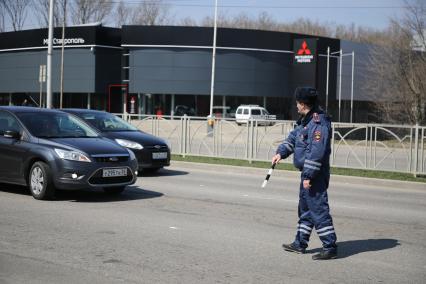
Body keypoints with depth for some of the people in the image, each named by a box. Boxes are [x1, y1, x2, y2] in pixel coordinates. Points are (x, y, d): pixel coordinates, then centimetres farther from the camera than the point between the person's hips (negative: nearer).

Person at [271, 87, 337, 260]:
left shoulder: (319, 122, -19)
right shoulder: (305, 121, 14)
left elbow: (317, 151, -24)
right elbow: (293, 137, 20)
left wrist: (308, 175, -24)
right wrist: (281, 152, 3)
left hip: (315, 174, -11)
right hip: (307, 172, 11)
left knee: (318, 209, -9)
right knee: (304, 208, 18)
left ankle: (330, 247, -5)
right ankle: (300, 244, 30)